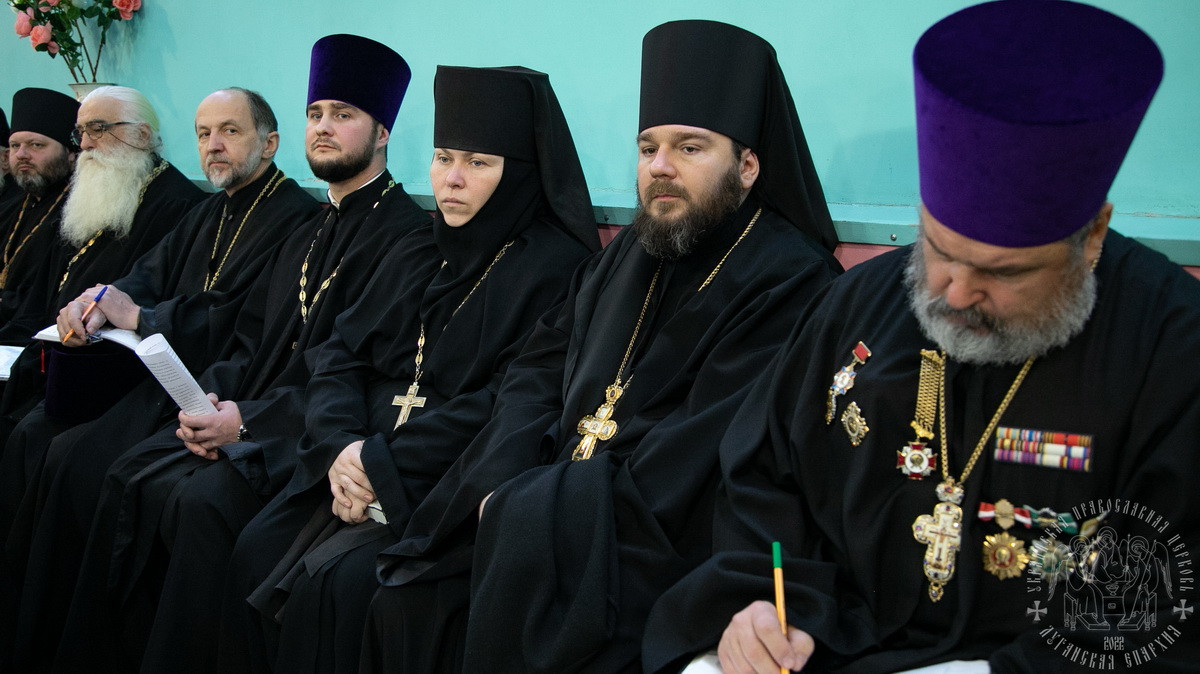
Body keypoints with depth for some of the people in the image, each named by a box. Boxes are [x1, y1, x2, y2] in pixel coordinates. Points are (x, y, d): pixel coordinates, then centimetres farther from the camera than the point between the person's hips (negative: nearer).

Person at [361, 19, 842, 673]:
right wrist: (506, 487, -7)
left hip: (664, 552, -6)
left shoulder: (789, 283, -11)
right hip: (561, 511, 7)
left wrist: (525, 508, -16)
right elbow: (537, 372, 12)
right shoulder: (625, 258, 15)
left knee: (504, 618, -25)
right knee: (407, 602, -10)